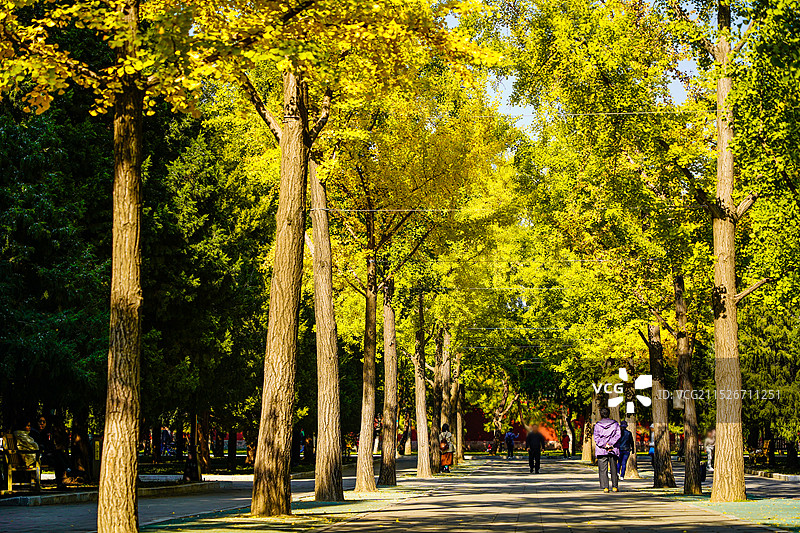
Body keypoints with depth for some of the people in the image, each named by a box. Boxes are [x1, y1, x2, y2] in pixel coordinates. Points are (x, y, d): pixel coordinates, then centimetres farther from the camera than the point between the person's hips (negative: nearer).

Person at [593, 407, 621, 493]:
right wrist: (611, 444, -10)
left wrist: (604, 445, -10)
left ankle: (605, 487, -7)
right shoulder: (615, 424, 5)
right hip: (613, 450, 1)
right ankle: (614, 486, 9)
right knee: (614, 469, 10)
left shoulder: (597, 425, 2)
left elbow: (596, 438, -5)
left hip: (601, 450, -1)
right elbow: (618, 435, -5)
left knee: (603, 470, 0)